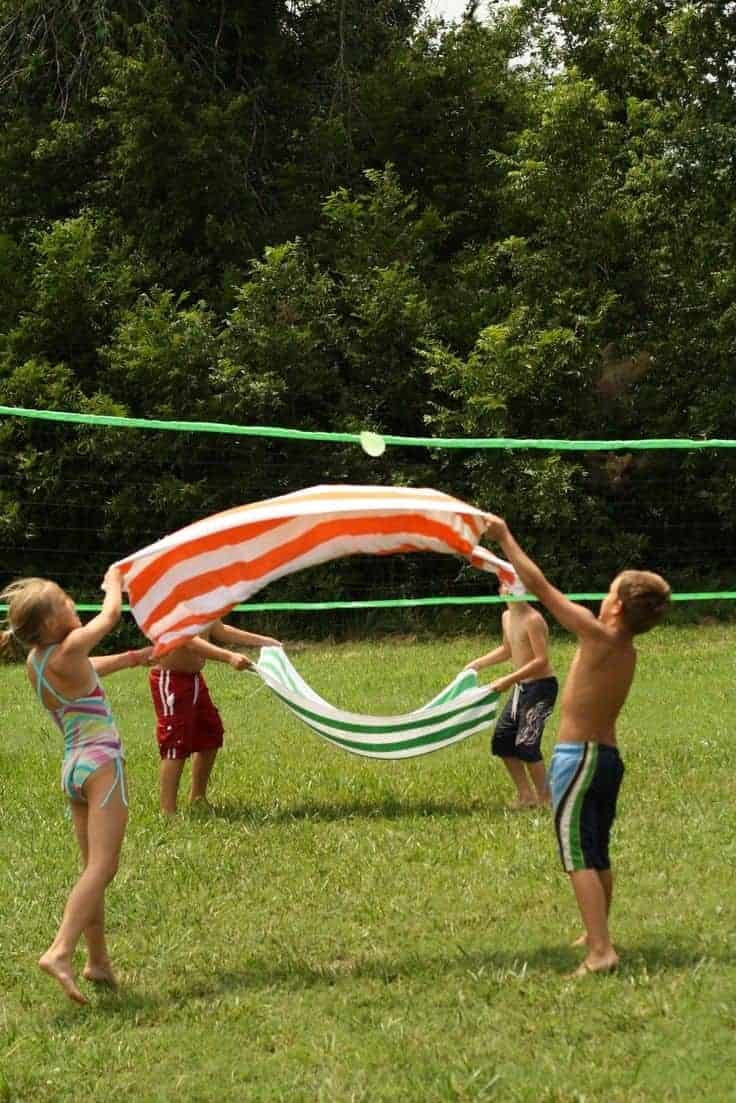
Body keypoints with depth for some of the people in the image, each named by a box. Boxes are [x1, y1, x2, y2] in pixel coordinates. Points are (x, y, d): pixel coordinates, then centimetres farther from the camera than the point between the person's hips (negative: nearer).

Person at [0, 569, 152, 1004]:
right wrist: (114, 580, 21)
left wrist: (135, 657, 32)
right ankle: (61, 951, -29)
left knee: (94, 869, 14)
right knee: (102, 866, -15)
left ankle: (98, 960, 17)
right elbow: (111, 613, 2)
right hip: (101, 760, -9)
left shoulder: (35, 662, 8)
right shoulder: (69, 650, -14)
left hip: (73, 765, 9)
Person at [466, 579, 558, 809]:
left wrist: (509, 680, -26)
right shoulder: (507, 617, 8)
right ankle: (526, 794, 19)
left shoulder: (533, 620, -19)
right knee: (502, 740, 9)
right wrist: (478, 664, 19)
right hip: (521, 687, 9)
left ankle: (544, 798, -1)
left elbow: (541, 660, -24)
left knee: (526, 743, -14)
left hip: (541, 686, -9)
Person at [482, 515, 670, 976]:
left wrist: (505, 537, -7)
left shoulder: (599, 637, -17)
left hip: (578, 758, -9)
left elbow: (541, 587, -15)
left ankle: (600, 952, -19)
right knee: (598, 855, 21)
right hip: (608, 755, 9)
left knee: (579, 857, -11)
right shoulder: (627, 653, 6)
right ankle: (598, 935, 34)